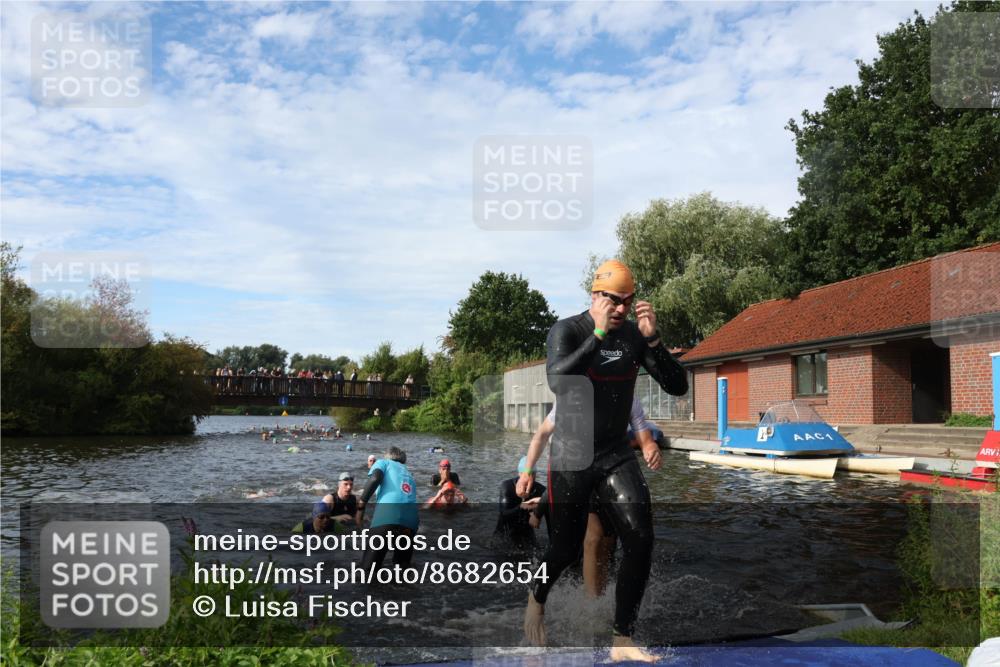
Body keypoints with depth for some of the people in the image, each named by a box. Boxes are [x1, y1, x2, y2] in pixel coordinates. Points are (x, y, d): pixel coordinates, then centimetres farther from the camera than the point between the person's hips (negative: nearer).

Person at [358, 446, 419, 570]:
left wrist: (361, 505, 2)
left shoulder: (383, 462, 24)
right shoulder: (408, 474, 39)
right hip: (411, 520, 5)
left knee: (368, 569, -2)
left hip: (388, 515, -5)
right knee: (402, 568, 21)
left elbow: (375, 478, 1)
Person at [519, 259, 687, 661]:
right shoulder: (566, 331, -11)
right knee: (567, 548, 7)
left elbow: (677, 386, -4)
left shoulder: (635, 334, 1)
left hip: (616, 455, 4)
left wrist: (652, 339, -17)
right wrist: (598, 333, -30)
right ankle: (536, 601, 39)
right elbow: (558, 382, -30)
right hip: (571, 455, -4)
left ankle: (622, 642, 3)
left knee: (640, 542, -10)